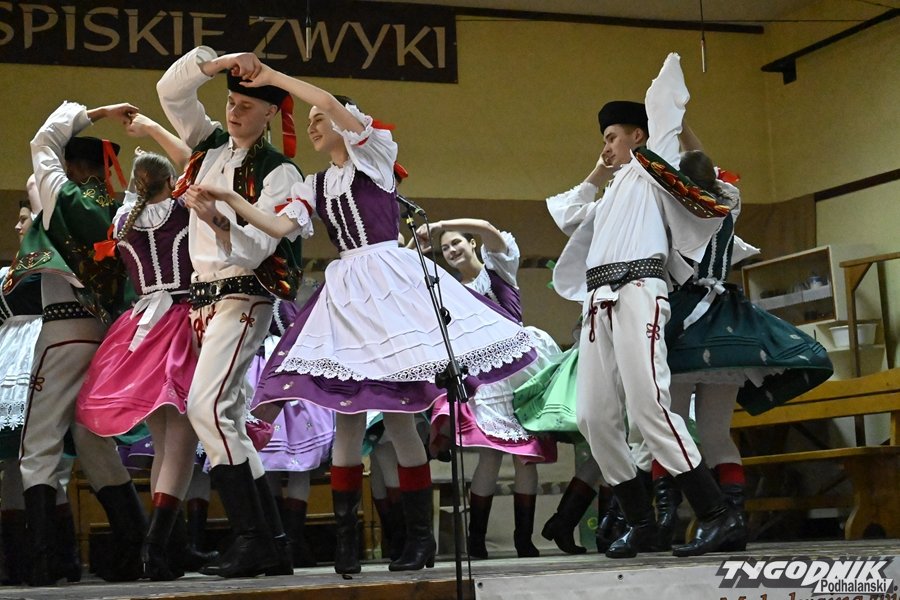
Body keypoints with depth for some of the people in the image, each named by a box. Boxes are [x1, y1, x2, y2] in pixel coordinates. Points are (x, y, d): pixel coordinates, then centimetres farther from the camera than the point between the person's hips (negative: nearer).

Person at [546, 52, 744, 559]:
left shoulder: (651, 165, 13)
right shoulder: (614, 192, 33)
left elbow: (663, 101, 10)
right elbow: (565, 214, 48)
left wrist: (671, 67, 28)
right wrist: (596, 177, 41)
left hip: (638, 293, -8)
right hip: (600, 303, 8)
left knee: (648, 407, -23)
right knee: (595, 418, -2)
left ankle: (720, 518, -25)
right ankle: (641, 525, 4)